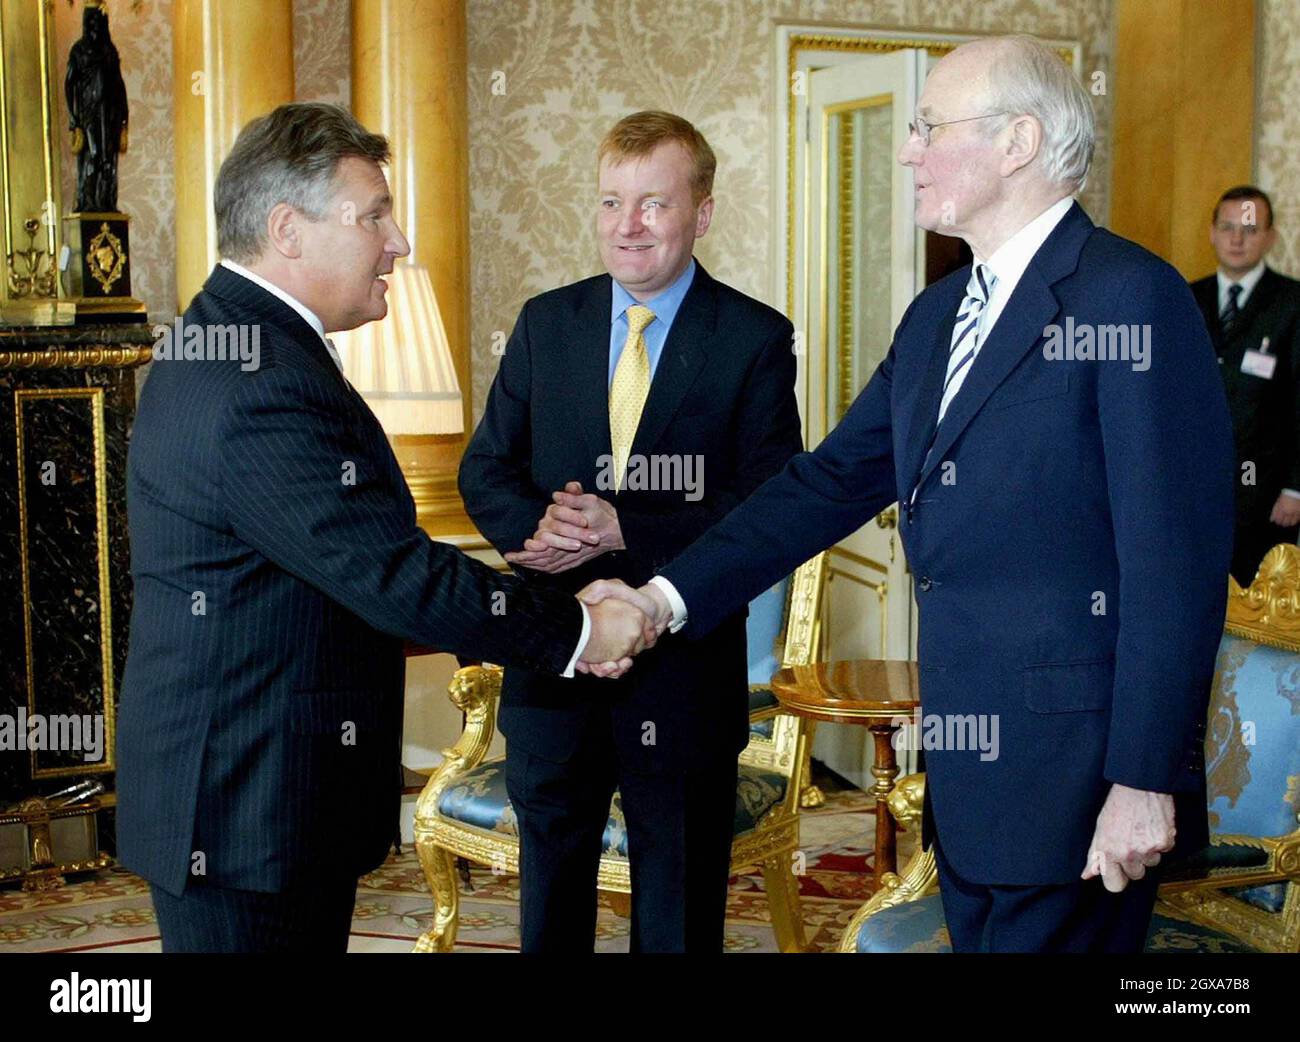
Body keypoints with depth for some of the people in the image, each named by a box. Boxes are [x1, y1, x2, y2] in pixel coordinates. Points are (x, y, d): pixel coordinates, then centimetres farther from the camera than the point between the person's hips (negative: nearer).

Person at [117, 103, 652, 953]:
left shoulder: (230, 343, 11)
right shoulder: (261, 387, -24)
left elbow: (361, 561, 11)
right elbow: (392, 576, -24)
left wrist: (544, 612, 5)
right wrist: (575, 633, -12)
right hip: (246, 806, -10)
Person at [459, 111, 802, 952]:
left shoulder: (756, 338, -6)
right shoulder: (546, 322, 5)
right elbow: (485, 471, 5)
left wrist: (625, 532, -23)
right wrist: (539, 527, -18)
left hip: (684, 670, -3)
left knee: (679, 913, 13)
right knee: (549, 900, 19)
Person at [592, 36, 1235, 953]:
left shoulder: (1132, 297, -13)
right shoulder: (937, 315, 13)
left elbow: (1177, 560, -17)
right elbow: (834, 480, 10)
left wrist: (1144, 781, -18)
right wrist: (670, 595, 2)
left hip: (1074, 771, -8)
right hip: (966, 769, 8)